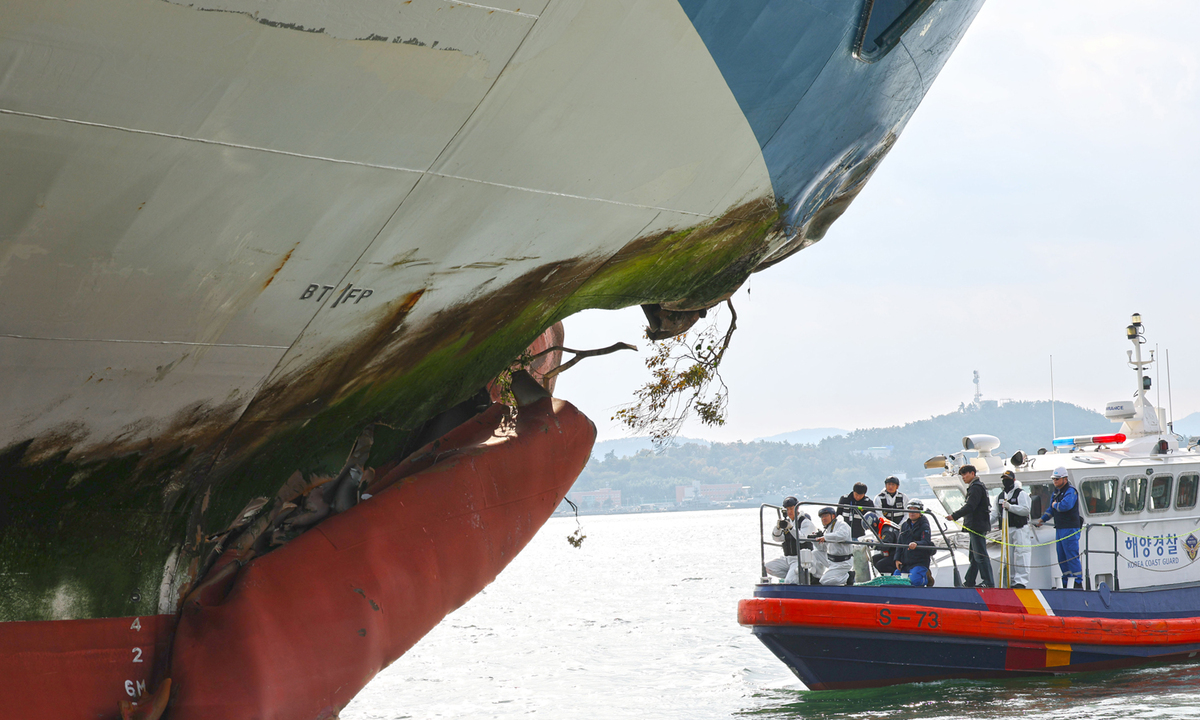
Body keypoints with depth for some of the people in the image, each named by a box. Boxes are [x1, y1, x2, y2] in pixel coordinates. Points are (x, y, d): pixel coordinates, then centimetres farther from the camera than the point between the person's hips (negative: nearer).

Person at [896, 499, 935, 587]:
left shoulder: (924, 526, -6)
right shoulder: (905, 525, 14)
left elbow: (926, 543, -21)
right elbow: (900, 543, 15)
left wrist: (916, 544, -42)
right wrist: (897, 559, 2)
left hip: (920, 562, -6)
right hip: (904, 562, 6)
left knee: (914, 581, -27)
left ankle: (925, 577, 8)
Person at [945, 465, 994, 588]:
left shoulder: (976, 487, -14)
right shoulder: (976, 486, 20)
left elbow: (970, 507, -24)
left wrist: (954, 516, -29)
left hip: (977, 526, -11)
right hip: (975, 526, 11)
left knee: (980, 555, -9)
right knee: (974, 555, 13)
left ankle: (989, 582, -7)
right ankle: (969, 582, 18)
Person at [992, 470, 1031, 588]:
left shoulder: (1021, 494, -3)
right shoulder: (1000, 497, 18)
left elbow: (1026, 510, -14)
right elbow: (995, 514, 20)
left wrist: (1010, 507, -22)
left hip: (1020, 529, -7)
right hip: (1006, 530, 7)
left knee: (1020, 555, -10)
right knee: (1009, 556, 6)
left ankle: (1021, 581, -12)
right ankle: (1012, 581, 11)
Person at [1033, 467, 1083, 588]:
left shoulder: (1071, 491, -12)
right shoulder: (1057, 491, 17)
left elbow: (1065, 505, -30)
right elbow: (1052, 509, 28)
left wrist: (1055, 505, -11)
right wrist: (1042, 519, 21)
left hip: (1070, 529, -10)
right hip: (1059, 528, 10)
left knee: (1072, 556, -10)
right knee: (1062, 557, 10)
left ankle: (1078, 583, -9)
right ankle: (1065, 583, 15)